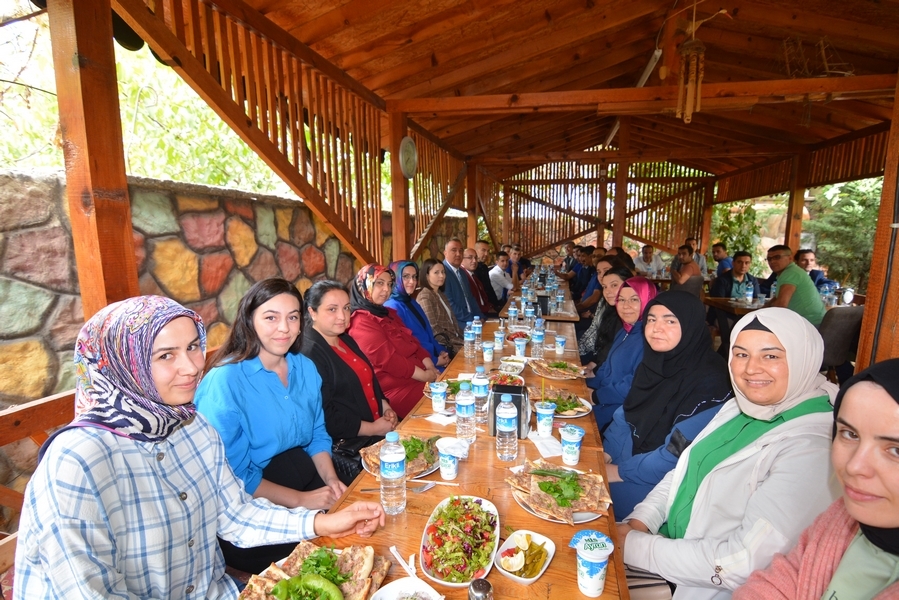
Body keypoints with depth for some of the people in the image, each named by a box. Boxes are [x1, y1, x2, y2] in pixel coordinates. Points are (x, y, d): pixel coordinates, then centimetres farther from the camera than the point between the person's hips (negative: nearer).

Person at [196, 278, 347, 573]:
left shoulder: (305, 368, 1)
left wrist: (331, 479, -6)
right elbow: (234, 476, -16)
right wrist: (301, 500, -20)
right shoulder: (225, 382, -18)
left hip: (307, 477, 6)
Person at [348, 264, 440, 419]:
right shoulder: (362, 322, -12)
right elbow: (388, 360, -19)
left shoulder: (388, 313, 16)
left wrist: (431, 369, -2)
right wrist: (425, 375, -15)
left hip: (417, 380, 9)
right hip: (399, 390, -8)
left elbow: (413, 343, 13)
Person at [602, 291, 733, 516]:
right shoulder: (653, 363, 2)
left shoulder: (709, 382, -21)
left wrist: (618, 472, -17)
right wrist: (603, 456, -6)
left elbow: (677, 454, -22)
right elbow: (626, 415, 7)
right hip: (631, 459, 7)